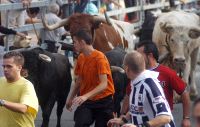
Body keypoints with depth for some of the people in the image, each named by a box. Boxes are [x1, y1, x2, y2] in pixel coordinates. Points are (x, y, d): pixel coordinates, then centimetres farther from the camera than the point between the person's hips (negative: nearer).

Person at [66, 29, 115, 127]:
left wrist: (86, 96, -37)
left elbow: (104, 84, -26)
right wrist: (71, 98, 13)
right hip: (85, 100, 5)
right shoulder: (81, 58, 3)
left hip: (103, 101, -5)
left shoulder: (99, 58, -17)